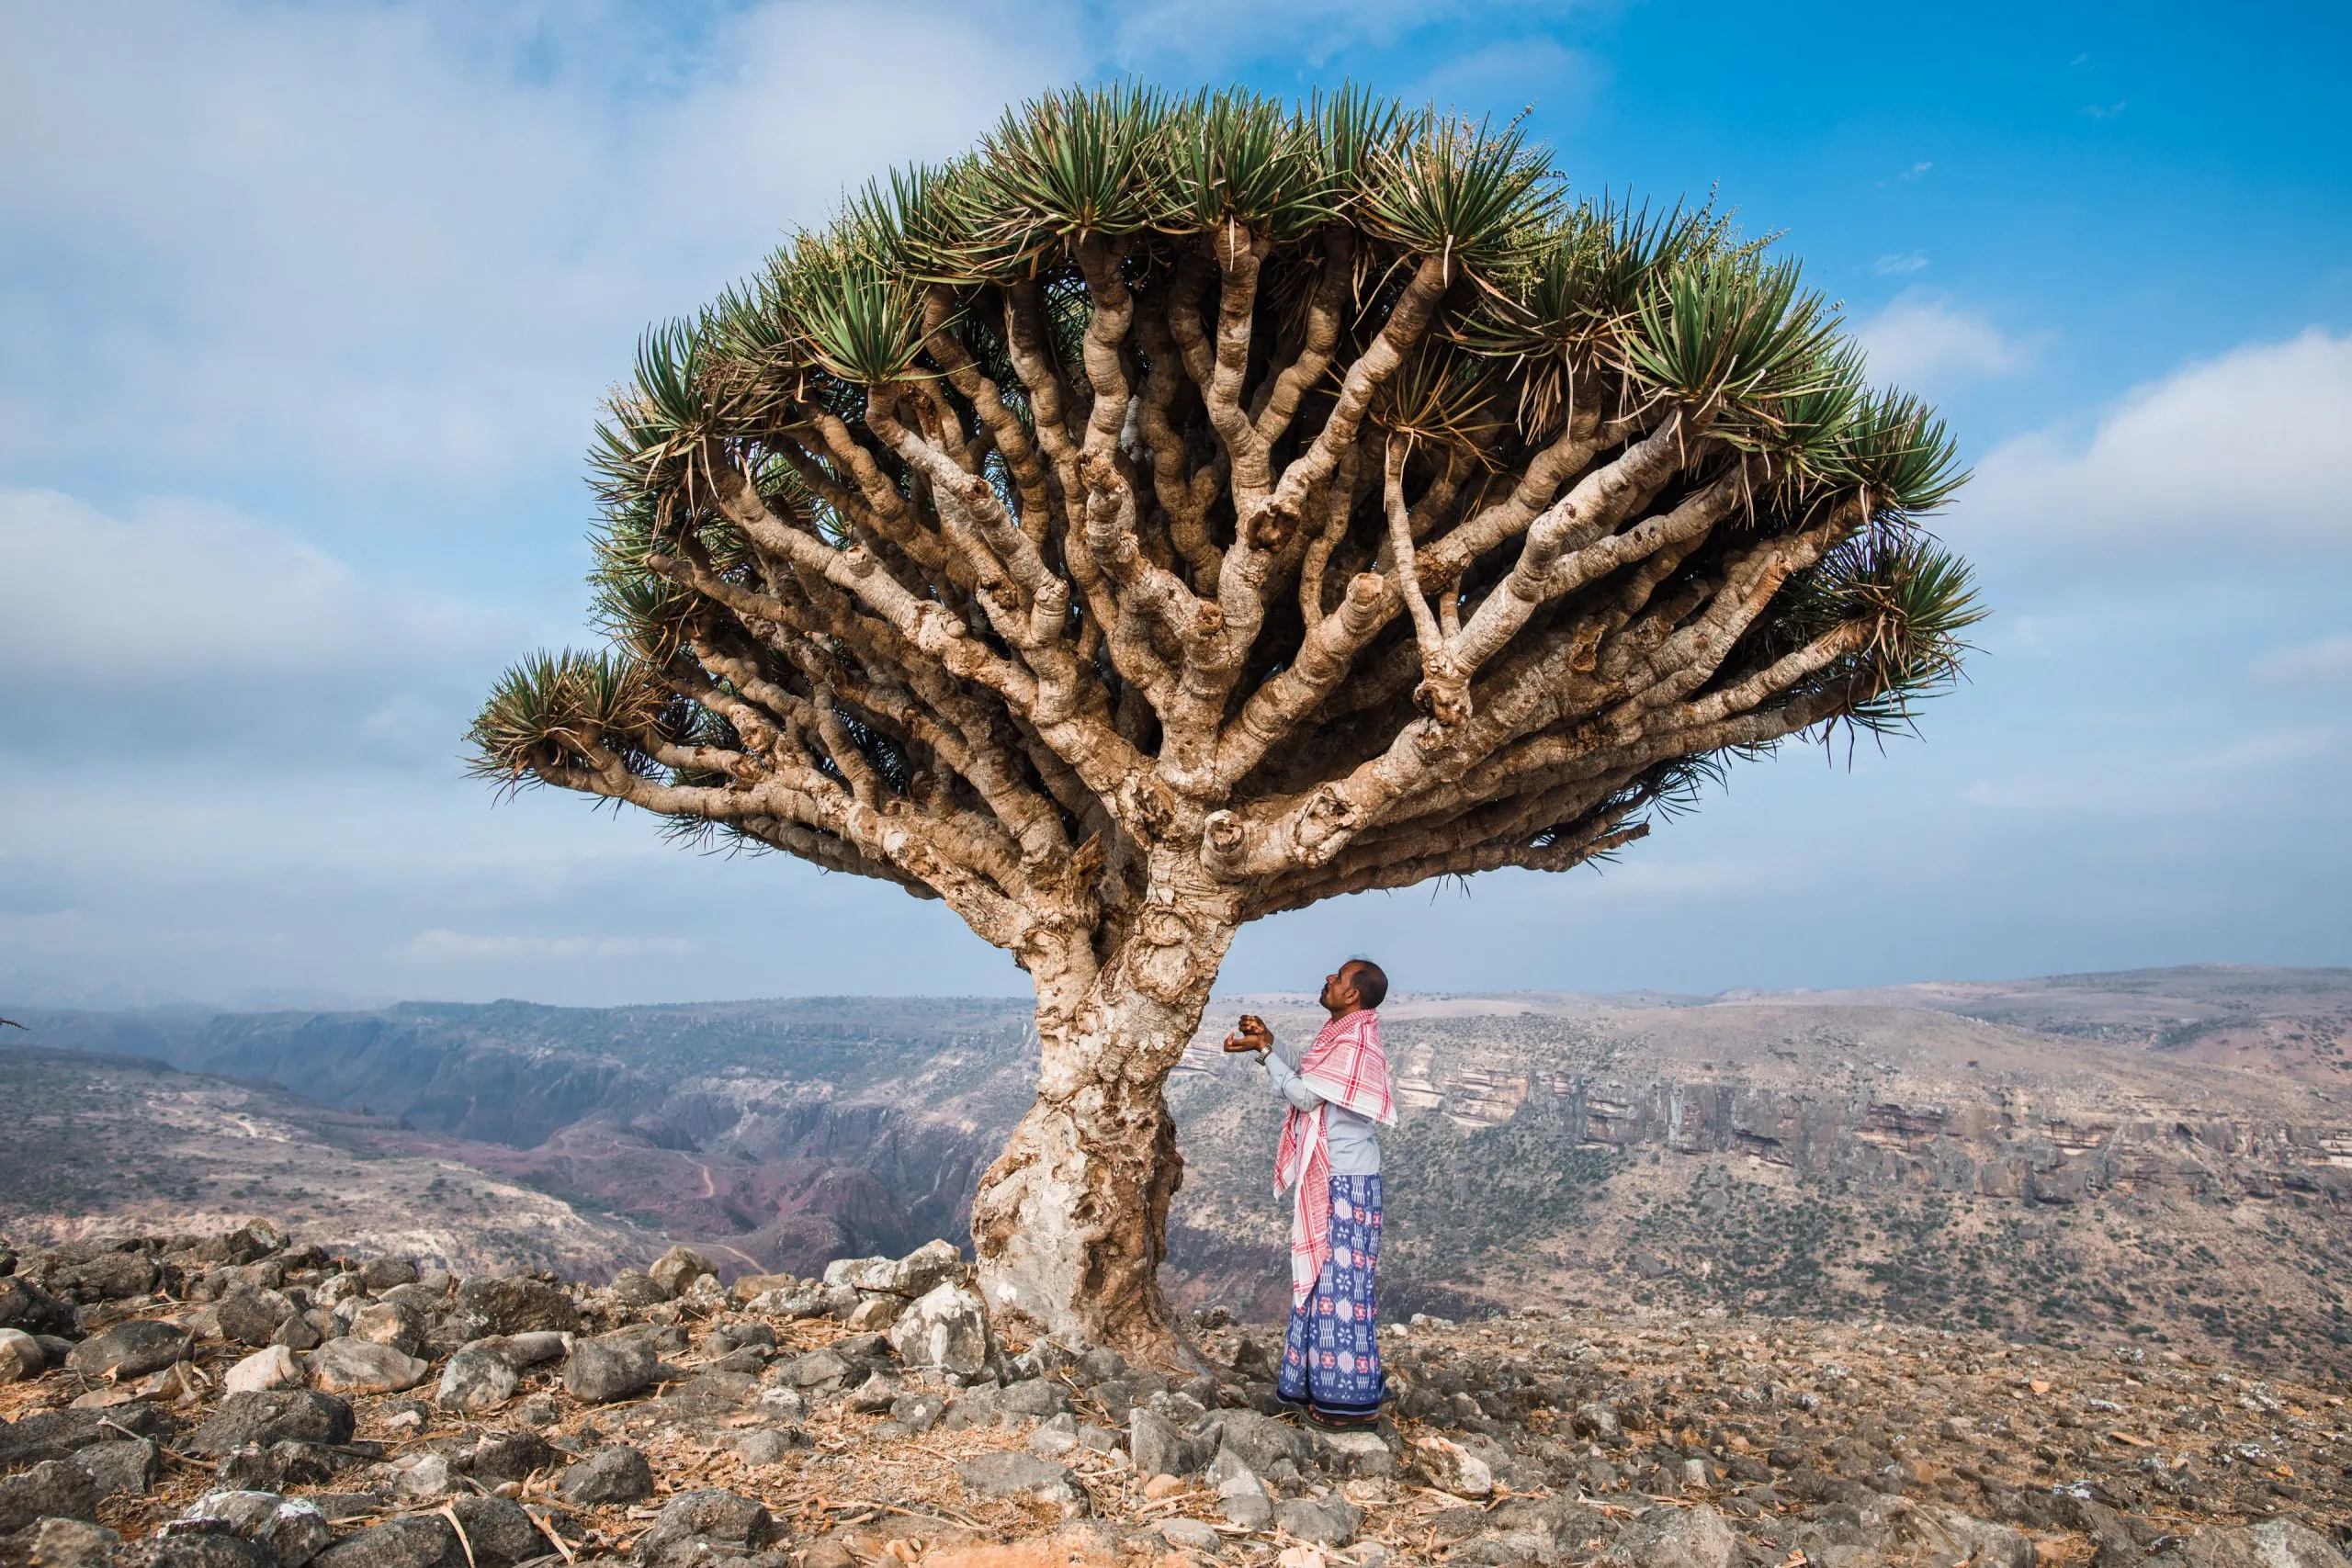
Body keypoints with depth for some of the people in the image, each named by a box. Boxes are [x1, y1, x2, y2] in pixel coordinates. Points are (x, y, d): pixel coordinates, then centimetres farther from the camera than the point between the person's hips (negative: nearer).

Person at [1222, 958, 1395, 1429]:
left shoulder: (1354, 1043, -20)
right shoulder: (1341, 1034, 10)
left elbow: (1302, 1094, -20)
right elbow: (1306, 1068, 22)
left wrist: (1262, 1050, -14)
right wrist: (1269, 1039, 9)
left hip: (1346, 1182, -10)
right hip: (1328, 1177, 10)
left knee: (1342, 1281, -3)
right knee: (1324, 1276, 15)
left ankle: (1354, 1399, 5)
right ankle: (1325, 1385, 25)